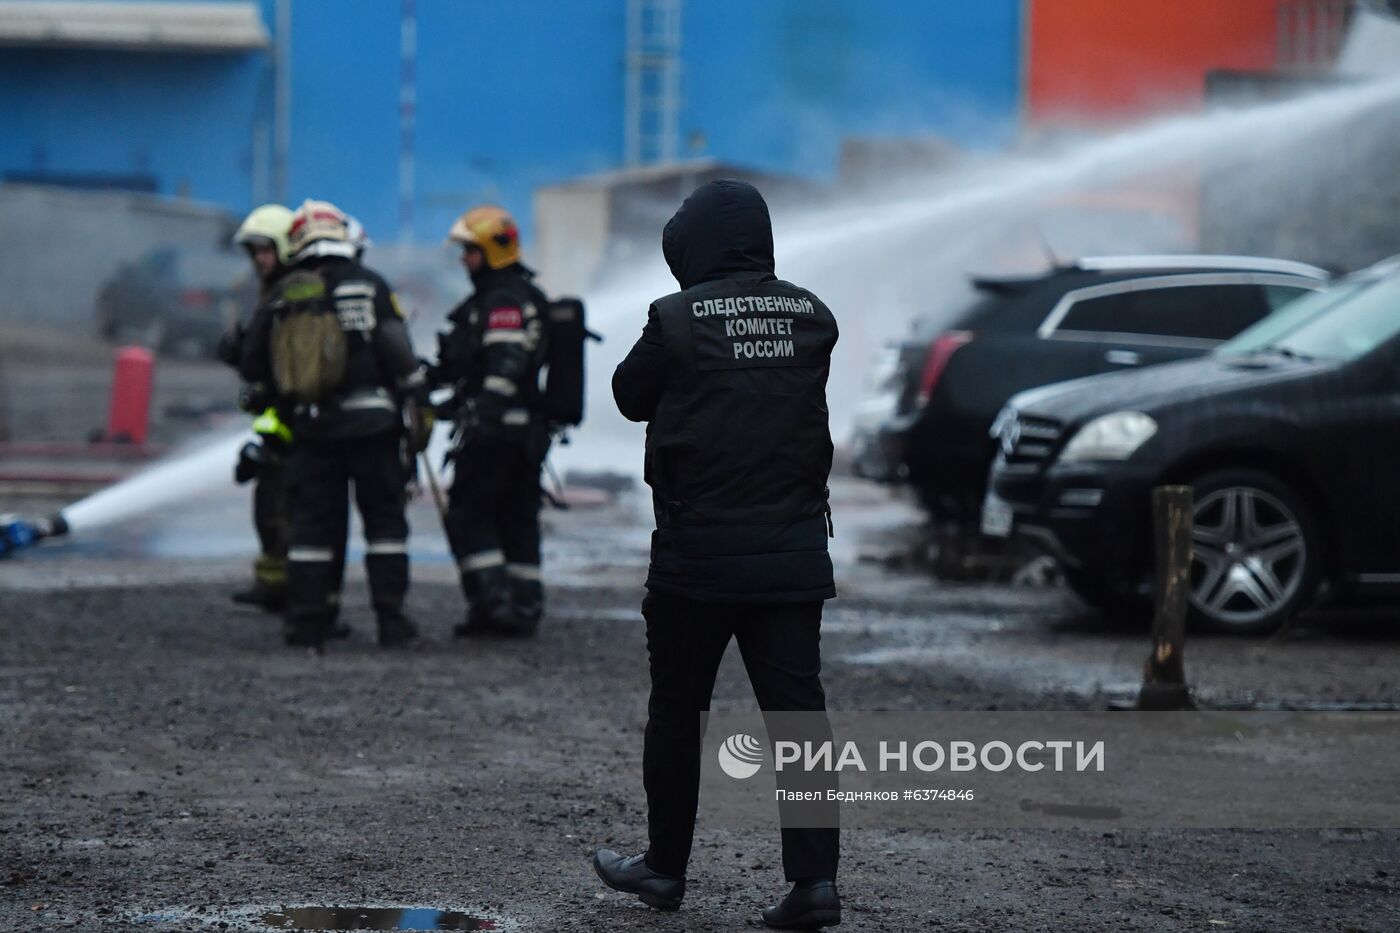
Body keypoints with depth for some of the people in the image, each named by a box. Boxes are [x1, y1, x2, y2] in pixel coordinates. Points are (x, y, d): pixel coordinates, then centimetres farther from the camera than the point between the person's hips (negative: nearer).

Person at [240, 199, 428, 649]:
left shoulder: (285, 296, 5)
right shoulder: (368, 285, -5)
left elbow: (253, 364, 11)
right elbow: (398, 354, -9)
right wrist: (417, 399, 3)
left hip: (312, 426, 3)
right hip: (371, 423, -3)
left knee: (312, 522, 8)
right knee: (384, 519, 5)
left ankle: (306, 622, 6)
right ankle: (391, 619, 2)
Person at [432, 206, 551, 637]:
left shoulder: (504, 302, -13)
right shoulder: (528, 297, 20)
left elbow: (505, 366, -24)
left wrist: (483, 417, -30)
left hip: (495, 429, -10)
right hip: (530, 431, 10)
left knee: (468, 516, -5)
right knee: (518, 519, 11)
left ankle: (493, 601, -10)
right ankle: (525, 607, 12)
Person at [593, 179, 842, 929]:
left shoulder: (679, 318, -10)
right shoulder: (811, 317, 2)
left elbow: (630, 396, 4)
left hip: (699, 551, -3)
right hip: (792, 550, 3)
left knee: (676, 710, 12)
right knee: (798, 709, 2)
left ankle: (665, 866, 22)